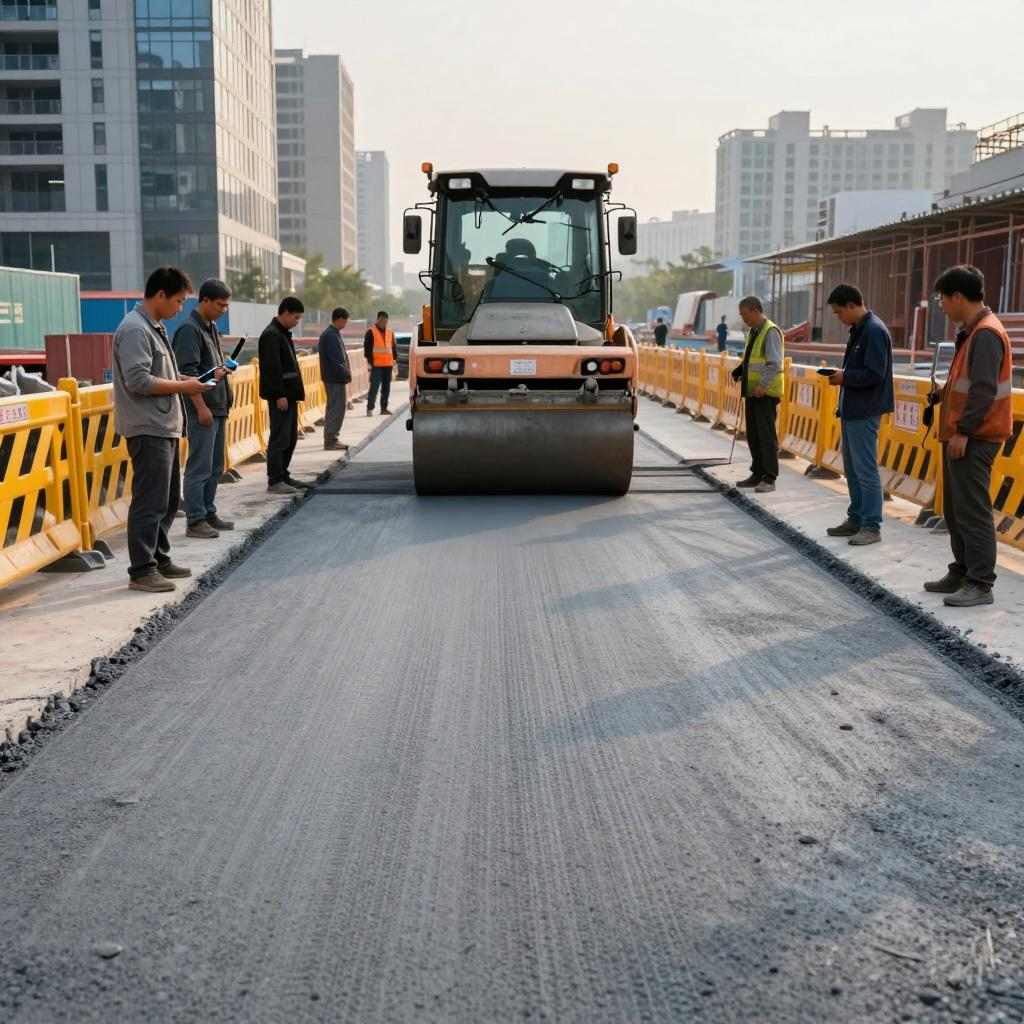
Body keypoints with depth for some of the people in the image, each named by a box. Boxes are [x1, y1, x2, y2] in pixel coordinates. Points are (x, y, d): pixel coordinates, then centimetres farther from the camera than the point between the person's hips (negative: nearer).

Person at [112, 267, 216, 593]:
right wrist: (182, 387, -15)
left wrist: (185, 381, 8)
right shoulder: (135, 330, -14)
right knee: (150, 502, -7)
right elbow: (138, 381, -22)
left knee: (168, 499, 17)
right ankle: (141, 570, -1)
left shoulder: (155, 327, 16)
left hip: (165, 428, 10)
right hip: (148, 429, -10)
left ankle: (160, 559, 27)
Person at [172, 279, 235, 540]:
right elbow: (188, 372, -18)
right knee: (199, 468, -6)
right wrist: (201, 407, -21)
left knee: (215, 467, 14)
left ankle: (209, 514, 22)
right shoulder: (189, 329, -12)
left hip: (218, 409, 9)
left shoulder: (212, 327, 16)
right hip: (202, 410, -9)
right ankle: (195, 521, -2)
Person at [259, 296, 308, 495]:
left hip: (289, 394, 10)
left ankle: (283, 475, 22)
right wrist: (280, 395, -22)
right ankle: (274, 481, -4)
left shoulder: (283, 333, 17)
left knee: (290, 437, 14)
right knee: (280, 438, -7)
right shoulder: (271, 335, -14)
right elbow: (272, 368, -20)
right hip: (280, 395, -10)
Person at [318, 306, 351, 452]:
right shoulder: (330, 336, -18)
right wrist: (346, 374, -17)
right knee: (336, 408, -6)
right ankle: (330, 441, -1)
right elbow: (335, 360, -22)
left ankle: (331, 439, 22)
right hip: (334, 378, -10)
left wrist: (347, 372, 12)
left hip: (336, 378, 10)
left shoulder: (335, 334, 14)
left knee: (338, 407, 15)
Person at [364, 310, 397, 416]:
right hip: (376, 364, -6)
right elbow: (367, 348, -6)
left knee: (386, 387, 8)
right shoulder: (371, 332, -2)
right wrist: (370, 362, -12)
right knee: (374, 386, -11)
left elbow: (393, 347, 20)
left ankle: (384, 408, 15)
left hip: (388, 364, 6)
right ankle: (369, 408, -8)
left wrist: (395, 359, 10)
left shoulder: (390, 332, 15)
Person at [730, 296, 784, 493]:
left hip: (766, 393, -9)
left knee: (766, 434, -7)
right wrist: (741, 370, 7)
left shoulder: (771, 332, -12)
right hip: (752, 391, 9)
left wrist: (763, 385, -28)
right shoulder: (753, 332, 16)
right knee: (753, 434, 12)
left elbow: (774, 363, -20)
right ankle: (757, 474, 20)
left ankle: (769, 479, -4)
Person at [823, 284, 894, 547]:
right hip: (852, 409, 10)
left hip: (865, 412, -10)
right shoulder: (858, 330, 13)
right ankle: (855, 519, 25)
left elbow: (875, 374, -22)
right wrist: (842, 376, 3)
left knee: (865, 469, -5)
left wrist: (844, 377, -12)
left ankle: (871, 527, 1)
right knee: (851, 468, 15)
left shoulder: (874, 331, -16)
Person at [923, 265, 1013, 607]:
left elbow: (984, 390, -22)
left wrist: (963, 431, -22)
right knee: (955, 509, 16)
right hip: (960, 436, 10)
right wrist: (943, 394, 9)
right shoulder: (971, 331, 15)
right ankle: (962, 572, 26)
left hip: (974, 439, -10)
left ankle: (981, 585, -4)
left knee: (972, 510, -8)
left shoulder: (986, 334, -16)